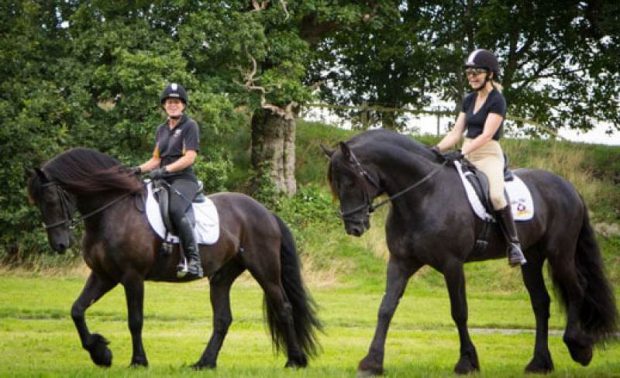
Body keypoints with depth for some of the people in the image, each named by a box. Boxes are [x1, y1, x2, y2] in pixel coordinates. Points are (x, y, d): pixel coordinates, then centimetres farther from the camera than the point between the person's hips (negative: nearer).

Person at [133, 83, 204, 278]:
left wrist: (165, 169, -18)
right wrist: (138, 169, 4)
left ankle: (193, 260, -39)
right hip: (164, 181, 8)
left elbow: (190, 157, -10)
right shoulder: (162, 129, 22)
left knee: (175, 210, -36)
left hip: (183, 179, -8)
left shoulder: (190, 126, 0)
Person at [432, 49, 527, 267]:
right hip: (467, 156, 8)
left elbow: (486, 135, -18)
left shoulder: (497, 101, -9)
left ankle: (514, 244, -24)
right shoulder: (469, 100, 14)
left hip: (489, 156, -8)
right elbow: (456, 132, 11)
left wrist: (461, 153, -28)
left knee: (496, 195, -32)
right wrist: (437, 149, -4)